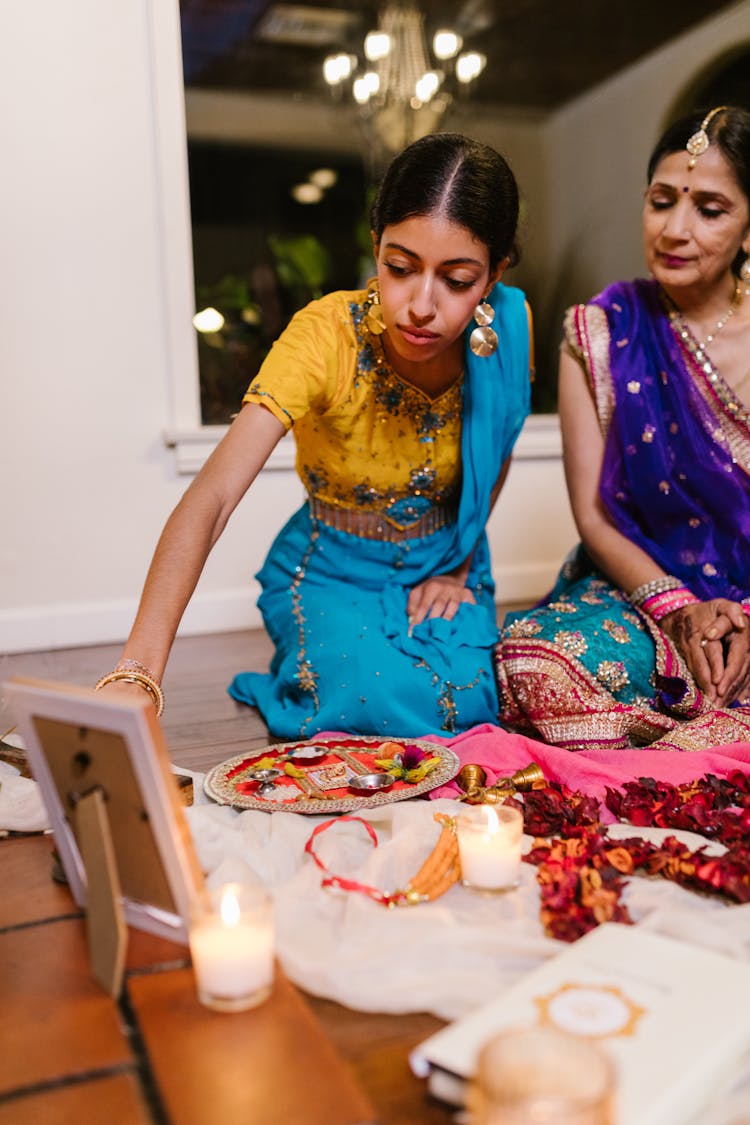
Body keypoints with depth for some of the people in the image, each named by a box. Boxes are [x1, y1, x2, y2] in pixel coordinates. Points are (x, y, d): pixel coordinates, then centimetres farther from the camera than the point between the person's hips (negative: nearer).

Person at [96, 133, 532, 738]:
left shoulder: (509, 327, -17)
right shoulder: (326, 335, -29)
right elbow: (209, 500, -40)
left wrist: (457, 567, -3)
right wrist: (136, 675, -51)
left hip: (442, 561, 3)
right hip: (332, 569, -2)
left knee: (466, 702, -22)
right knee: (388, 705, -26)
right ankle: (304, 670, 8)